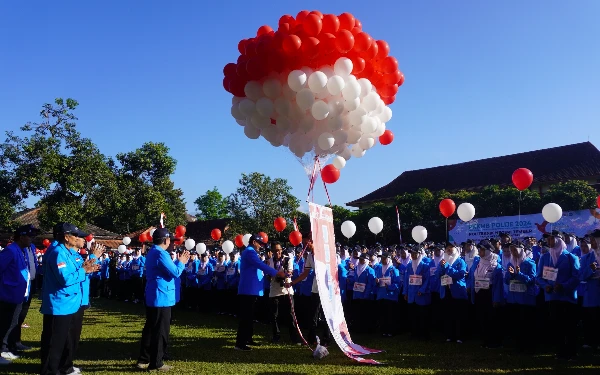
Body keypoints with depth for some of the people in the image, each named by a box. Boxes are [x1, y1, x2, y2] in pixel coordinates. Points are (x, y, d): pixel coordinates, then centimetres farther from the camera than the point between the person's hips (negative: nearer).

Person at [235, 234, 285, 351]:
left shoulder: (249, 252, 22)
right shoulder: (249, 252, -12)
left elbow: (258, 267, 24)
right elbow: (261, 265, -24)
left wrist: (272, 274, 14)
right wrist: (276, 273, -23)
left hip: (251, 290, 11)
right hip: (249, 290, -11)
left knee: (249, 316, 16)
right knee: (246, 316, -9)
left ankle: (247, 339, 25)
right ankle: (240, 343, -7)